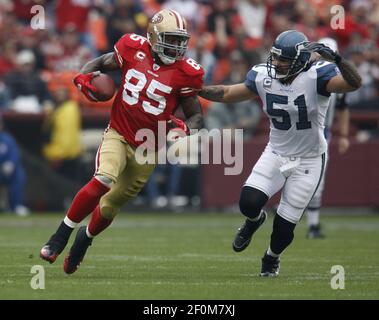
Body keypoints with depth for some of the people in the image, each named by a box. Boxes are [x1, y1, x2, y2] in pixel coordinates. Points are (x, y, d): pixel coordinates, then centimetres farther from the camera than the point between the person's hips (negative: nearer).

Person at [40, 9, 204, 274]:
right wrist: (83, 76, -12)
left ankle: (83, 241, 41)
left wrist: (185, 129, -24)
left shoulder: (184, 73, -10)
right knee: (103, 180, -28)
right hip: (118, 135, -1)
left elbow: (197, 116, -1)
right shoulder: (134, 50, -7)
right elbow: (101, 63, 10)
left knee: (111, 205, 11)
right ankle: (60, 237, -15)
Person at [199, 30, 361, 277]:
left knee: (284, 226, 2)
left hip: (308, 162, -3)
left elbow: (354, 83, -39)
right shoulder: (264, 76, -9)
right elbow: (228, 94, 7)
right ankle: (254, 220, 21)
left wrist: (335, 58, -53)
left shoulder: (317, 76, -23)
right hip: (276, 154, 3)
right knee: (249, 203, -18)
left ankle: (272, 257, 37)